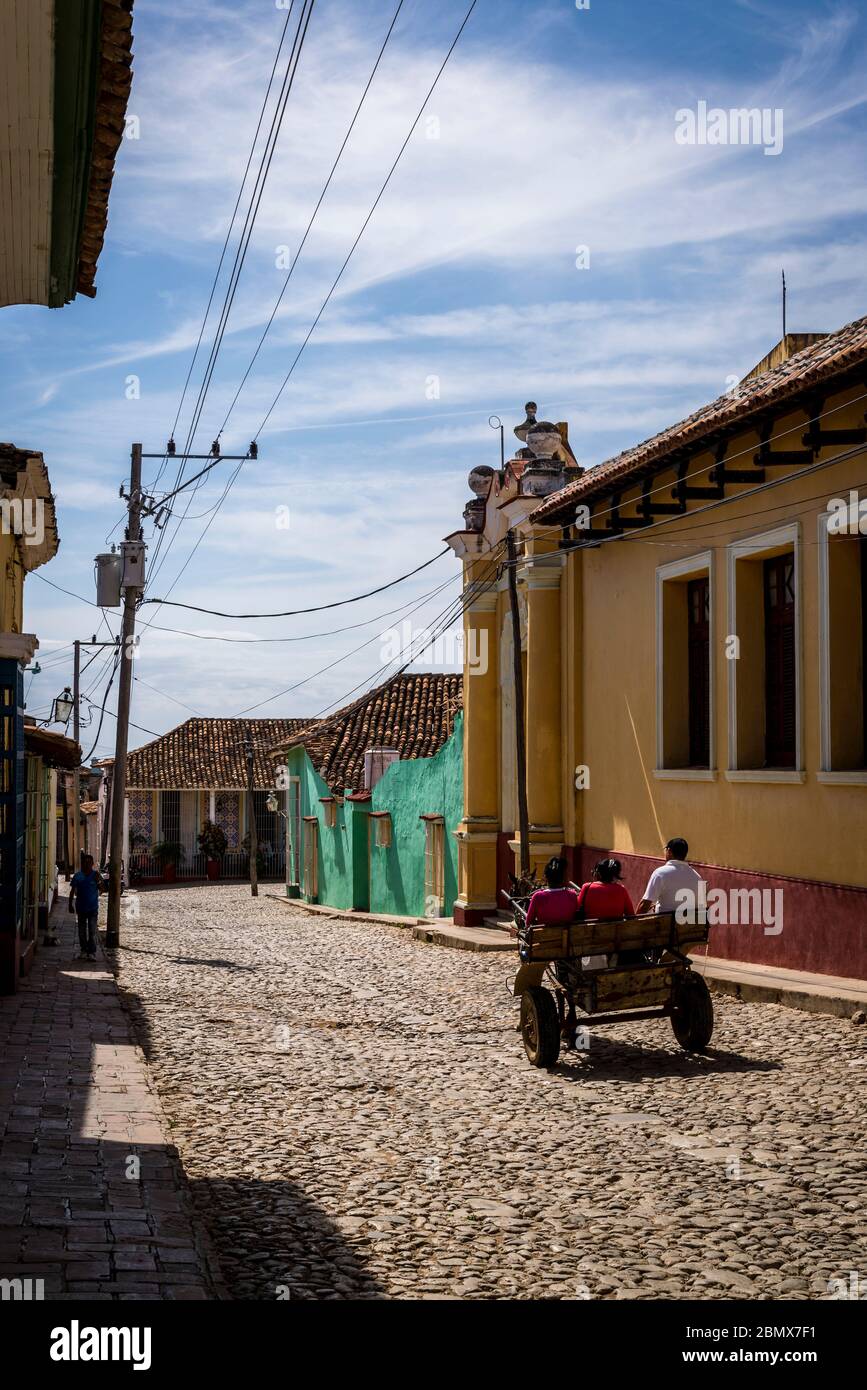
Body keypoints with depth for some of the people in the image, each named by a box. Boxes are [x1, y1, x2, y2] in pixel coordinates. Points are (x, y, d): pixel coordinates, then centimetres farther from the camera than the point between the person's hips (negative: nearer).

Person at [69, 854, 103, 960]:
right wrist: (71, 904, 2)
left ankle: (92, 952, -7)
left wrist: (98, 881, -22)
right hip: (81, 907, 2)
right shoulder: (77, 876, 2)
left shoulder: (95, 875, -2)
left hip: (93, 907, -2)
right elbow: (73, 891, 6)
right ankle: (83, 950, 21)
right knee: (82, 931, 10)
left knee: (92, 931, -7)